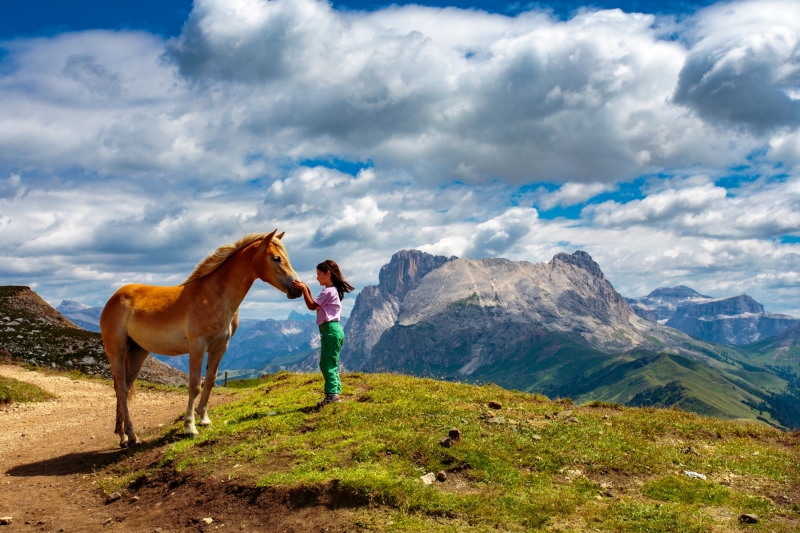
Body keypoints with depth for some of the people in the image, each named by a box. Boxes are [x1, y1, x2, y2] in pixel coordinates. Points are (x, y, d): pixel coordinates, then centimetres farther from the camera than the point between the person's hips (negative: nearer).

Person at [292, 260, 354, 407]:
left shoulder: (328, 291, -13)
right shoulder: (332, 290, 18)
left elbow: (311, 306, -12)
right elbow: (315, 306, 19)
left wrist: (304, 289, -9)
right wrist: (307, 291, 11)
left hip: (331, 330, -11)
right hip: (332, 330, 11)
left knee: (327, 364, -9)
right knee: (330, 363, 12)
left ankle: (332, 394, -9)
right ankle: (336, 393, 15)